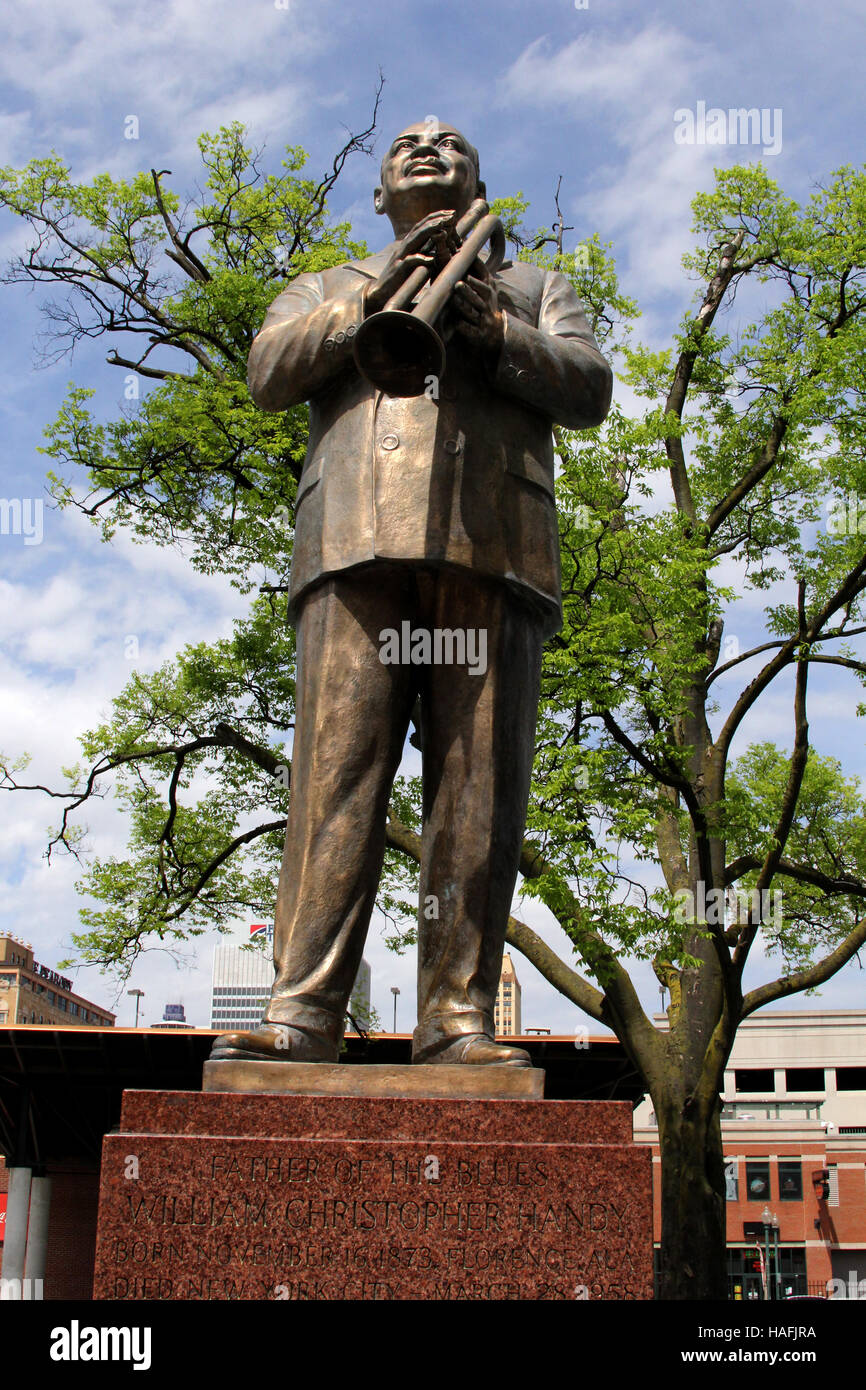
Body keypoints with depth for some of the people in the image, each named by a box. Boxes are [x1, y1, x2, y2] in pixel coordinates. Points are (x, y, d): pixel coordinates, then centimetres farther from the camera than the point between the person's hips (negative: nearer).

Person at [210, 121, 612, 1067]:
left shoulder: (534, 288, 32)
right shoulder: (331, 287, 33)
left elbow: (588, 389, 12)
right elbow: (269, 373, 12)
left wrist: (495, 332, -6)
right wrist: (375, 295, 0)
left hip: (493, 542, 1)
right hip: (356, 536, 0)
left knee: (478, 787, -10)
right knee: (336, 772, -14)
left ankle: (457, 1022, -10)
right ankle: (302, 1015, -18)